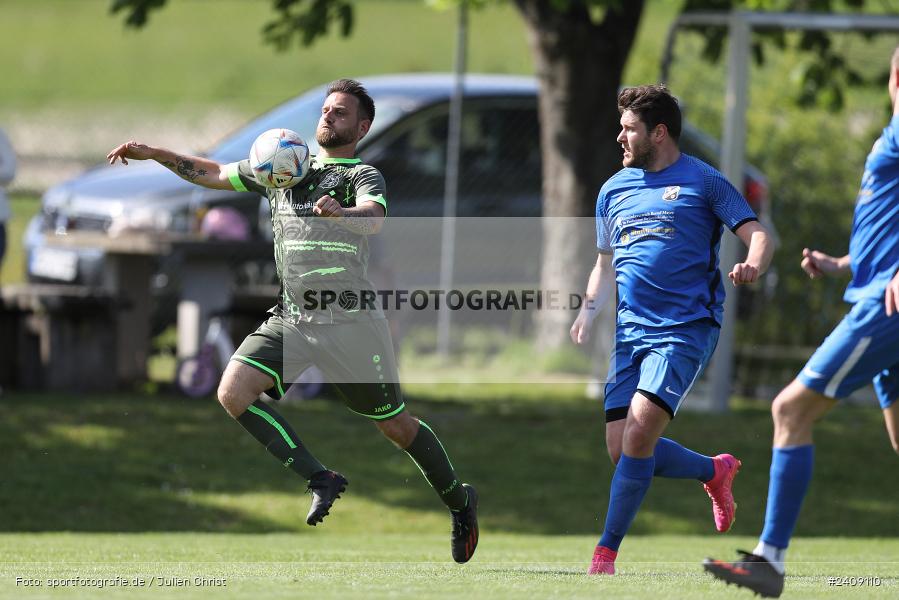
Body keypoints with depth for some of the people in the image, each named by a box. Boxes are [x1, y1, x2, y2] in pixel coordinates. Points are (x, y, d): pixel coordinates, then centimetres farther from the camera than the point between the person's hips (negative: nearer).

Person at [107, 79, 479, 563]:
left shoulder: (364, 176, -4)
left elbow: (373, 219, -26)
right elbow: (214, 174, 23)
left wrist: (340, 212, -47)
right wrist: (153, 154, 13)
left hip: (351, 322, -5)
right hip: (290, 320, 5)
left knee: (396, 426, 3)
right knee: (233, 392, -17)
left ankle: (459, 501, 28)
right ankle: (321, 481, -10)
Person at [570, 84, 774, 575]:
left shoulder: (702, 181, 0)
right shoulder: (614, 190, 16)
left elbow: (758, 235, -4)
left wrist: (752, 266, -27)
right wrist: (589, 310, 7)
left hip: (686, 327, -6)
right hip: (631, 332, 6)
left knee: (639, 429, -22)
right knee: (621, 451, -1)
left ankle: (605, 554, -16)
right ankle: (715, 471, 26)